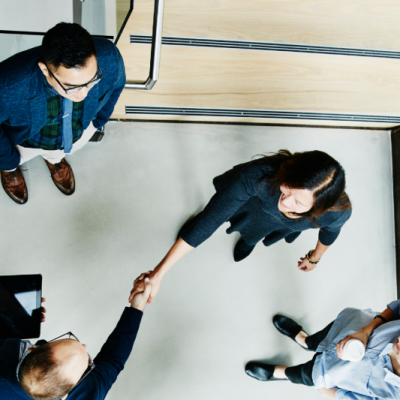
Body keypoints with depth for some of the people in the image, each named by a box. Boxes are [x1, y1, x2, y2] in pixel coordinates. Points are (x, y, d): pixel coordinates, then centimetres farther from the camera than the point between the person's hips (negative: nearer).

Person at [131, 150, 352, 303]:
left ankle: (249, 240, 68)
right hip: (253, 196, -2)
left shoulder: (339, 211, -43)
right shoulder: (260, 175, -51)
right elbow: (208, 222, -46)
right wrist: (158, 274, -48)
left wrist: (314, 258, 6)